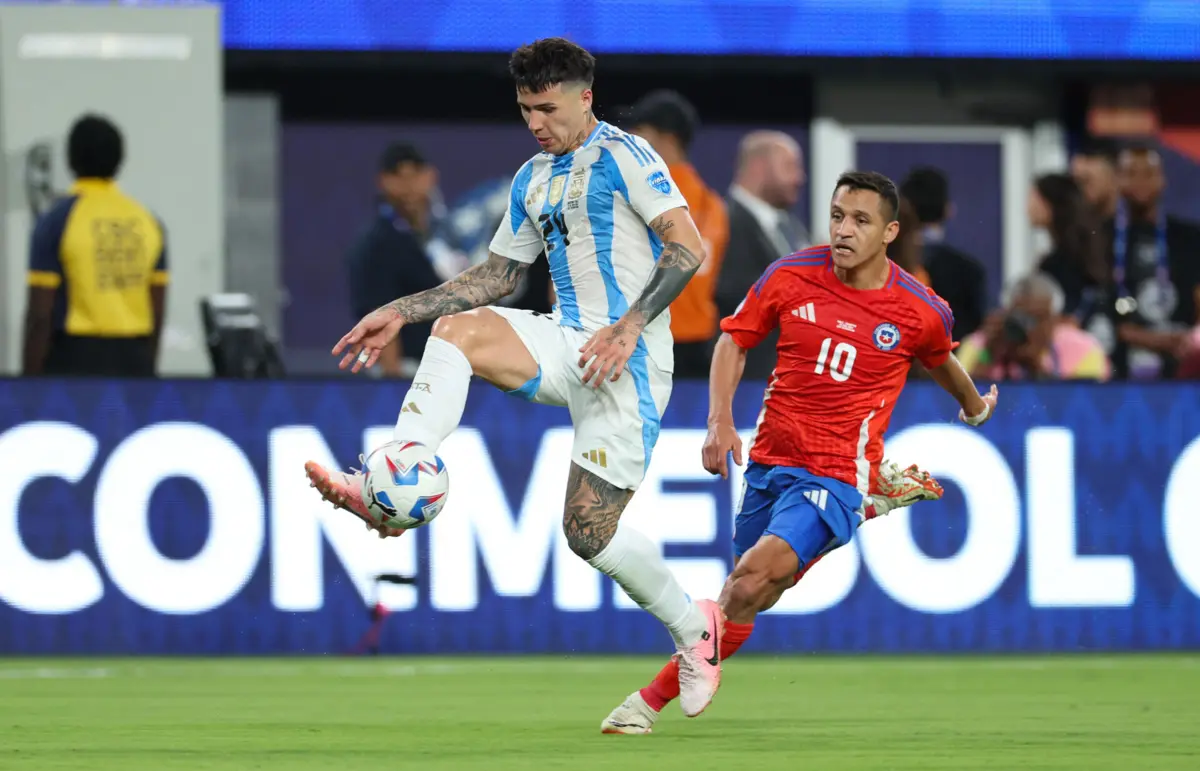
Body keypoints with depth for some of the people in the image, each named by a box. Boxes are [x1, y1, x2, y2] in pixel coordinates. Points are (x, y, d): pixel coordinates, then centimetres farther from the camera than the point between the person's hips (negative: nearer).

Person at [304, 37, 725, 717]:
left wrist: (629, 326, -25)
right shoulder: (533, 181, 18)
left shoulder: (622, 155, -6)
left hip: (630, 360, -7)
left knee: (590, 532, -10)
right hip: (568, 344, 7)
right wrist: (402, 313, 16)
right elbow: (498, 275, 26)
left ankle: (694, 627, 15)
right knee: (457, 328, -20)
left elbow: (689, 247, -14)